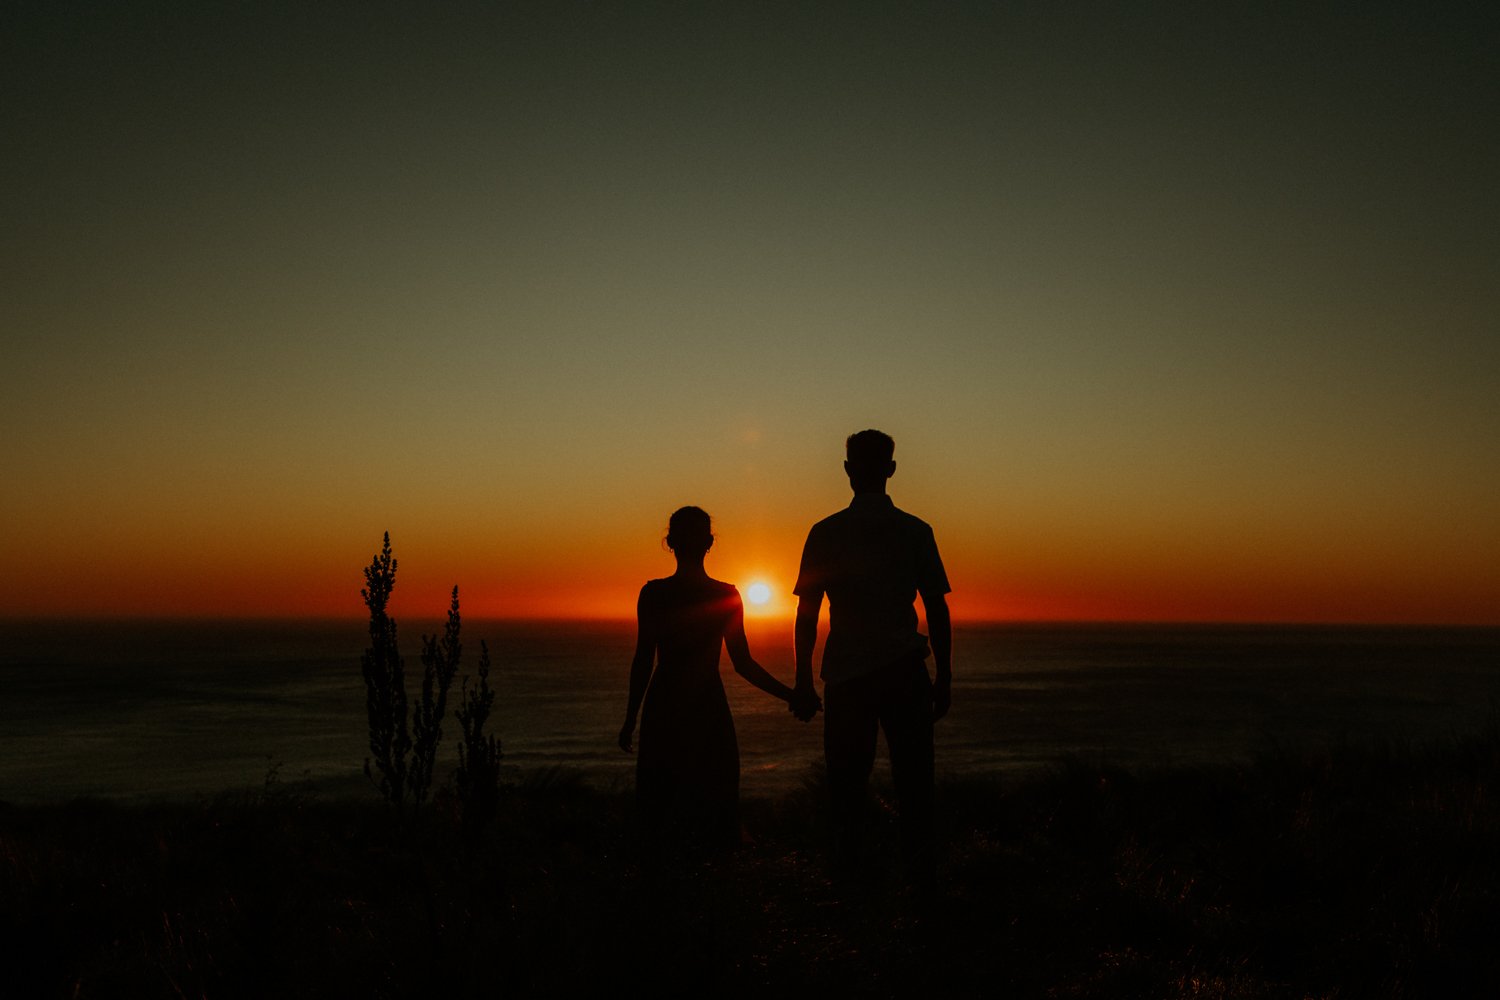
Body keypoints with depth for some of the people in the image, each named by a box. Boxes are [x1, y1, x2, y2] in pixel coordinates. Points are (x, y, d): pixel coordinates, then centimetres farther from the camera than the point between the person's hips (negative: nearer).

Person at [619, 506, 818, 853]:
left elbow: (643, 661, -5)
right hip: (709, 709, 0)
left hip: (662, 710, 0)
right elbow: (743, 664, -6)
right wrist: (791, 696, 0)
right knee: (714, 808, 11)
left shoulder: (653, 593, -6)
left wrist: (630, 719, 3)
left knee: (658, 806, 10)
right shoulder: (727, 595, -4)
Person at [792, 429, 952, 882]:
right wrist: (944, 678, 8)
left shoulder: (825, 533, 0)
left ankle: (848, 868, 12)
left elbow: (807, 613, 0)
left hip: (845, 674, 0)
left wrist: (803, 678, 8)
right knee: (912, 780, 8)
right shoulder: (916, 531, 2)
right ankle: (918, 871, 9)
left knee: (847, 782, 9)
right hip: (905, 671, 0)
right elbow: (937, 611, 2)